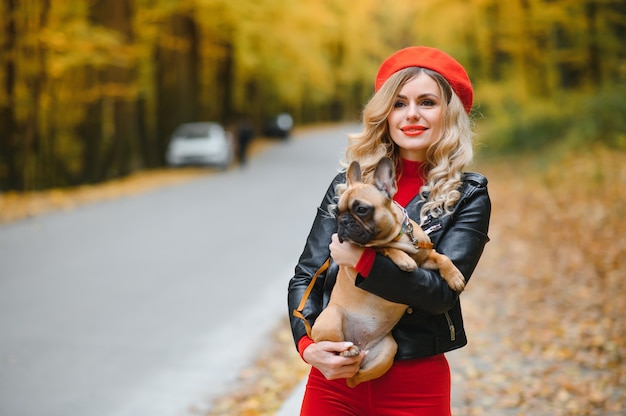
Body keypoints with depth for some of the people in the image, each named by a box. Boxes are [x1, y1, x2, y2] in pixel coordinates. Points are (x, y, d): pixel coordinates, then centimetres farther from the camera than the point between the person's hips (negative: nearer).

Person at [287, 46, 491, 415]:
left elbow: (442, 291, -14)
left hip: (415, 385, -2)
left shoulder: (468, 196, -2)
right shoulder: (349, 183, 5)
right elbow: (305, 276, 2)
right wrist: (307, 344, -14)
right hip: (333, 376, 2)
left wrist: (361, 259, -22)